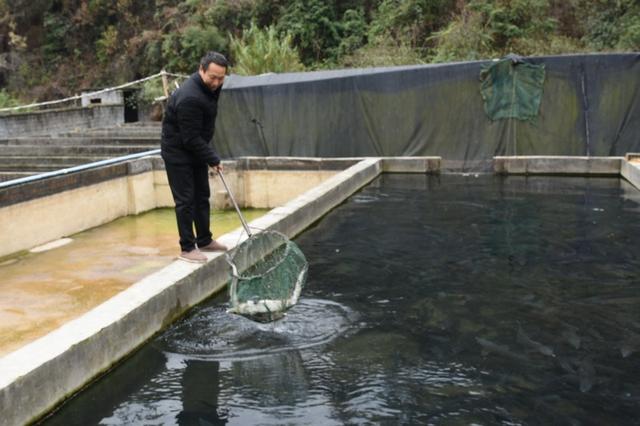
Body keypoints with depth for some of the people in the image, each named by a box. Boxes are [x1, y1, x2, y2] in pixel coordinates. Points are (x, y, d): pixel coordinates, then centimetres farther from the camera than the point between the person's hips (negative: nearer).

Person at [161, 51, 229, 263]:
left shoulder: (211, 87, 0)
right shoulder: (189, 98, -30)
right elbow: (191, 139, -27)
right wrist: (213, 159, -21)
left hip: (196, 149, 9)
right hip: (178, 152, -9)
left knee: (202, 196, 14)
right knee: (186, 200, -6)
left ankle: (204, 240, 25)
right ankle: (187, 248, 3)